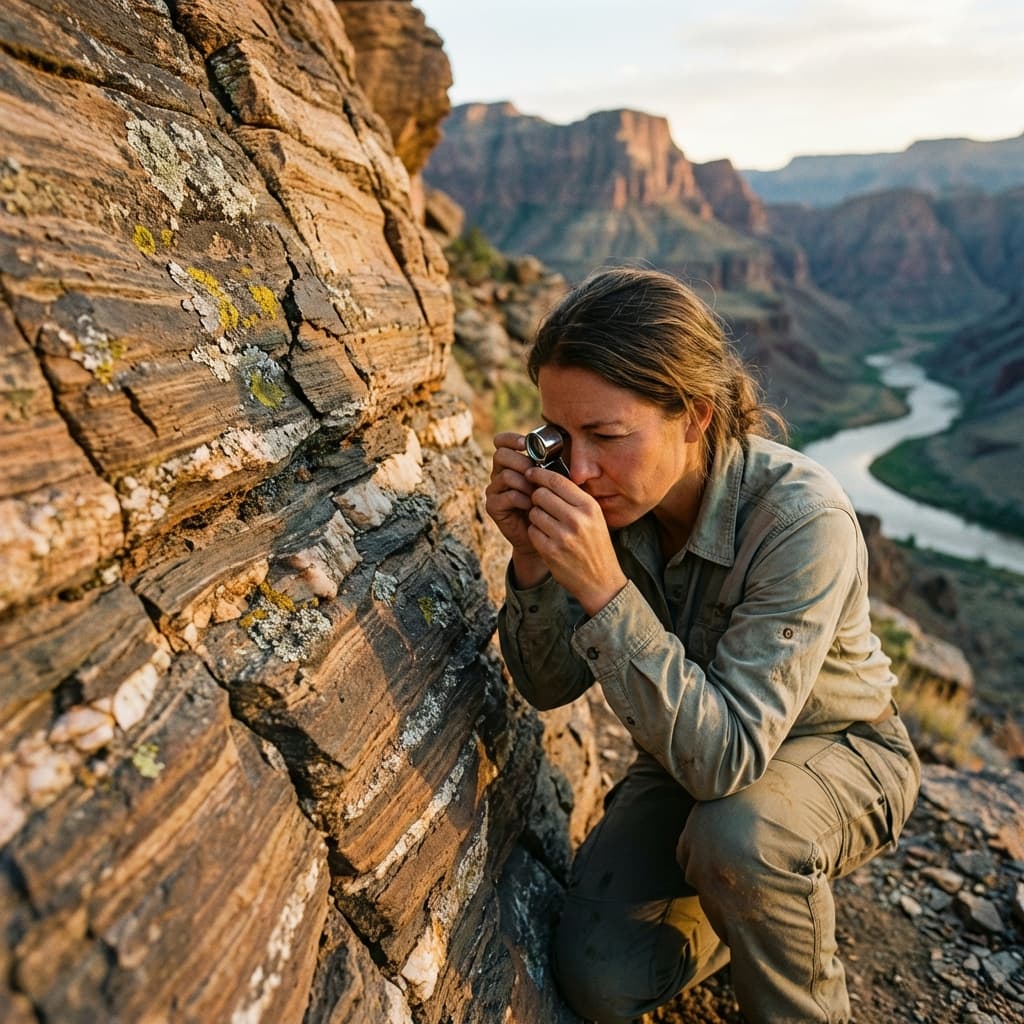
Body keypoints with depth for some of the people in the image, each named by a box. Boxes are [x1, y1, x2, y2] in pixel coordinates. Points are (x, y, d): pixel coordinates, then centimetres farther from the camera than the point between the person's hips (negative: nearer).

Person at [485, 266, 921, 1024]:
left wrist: (604, 590, -45)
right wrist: (533, 559, -30)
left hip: (834, 755, -3)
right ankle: (756, 905, 22)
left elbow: (727, 754, -35)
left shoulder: (802, 519, -33)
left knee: (734, 835, -35)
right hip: (693, 756, 4)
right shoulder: (603, 494, -18)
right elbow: (550, 686, -12)